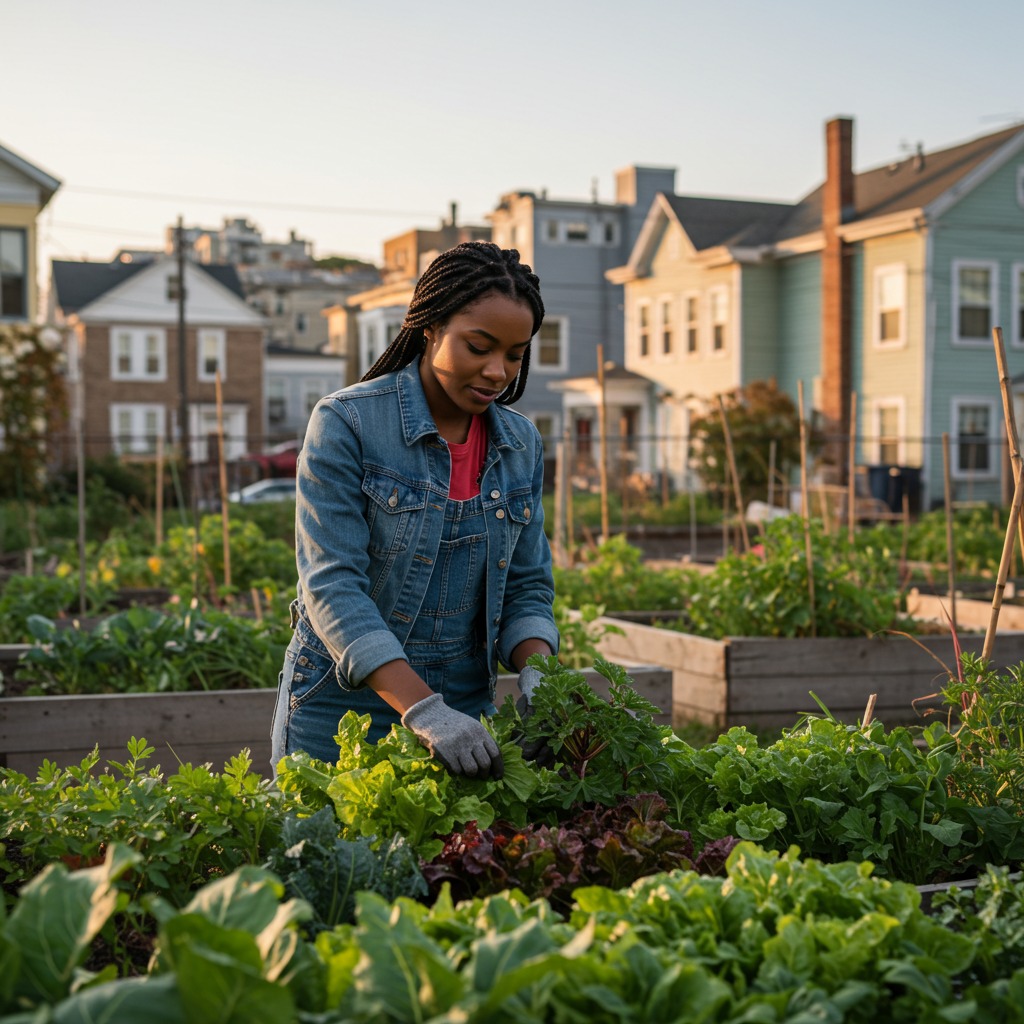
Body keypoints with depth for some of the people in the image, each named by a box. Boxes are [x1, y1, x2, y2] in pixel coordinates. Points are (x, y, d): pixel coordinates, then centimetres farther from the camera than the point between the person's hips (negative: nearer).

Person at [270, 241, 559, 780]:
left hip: (464, 714, 4)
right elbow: (332, 587, -21)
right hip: (341, 711, -4)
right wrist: (424, 711, -30)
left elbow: (527, 587, 7)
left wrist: (536, 677, -14)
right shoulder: (345, 423, -14)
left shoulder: (520, 444, 3)